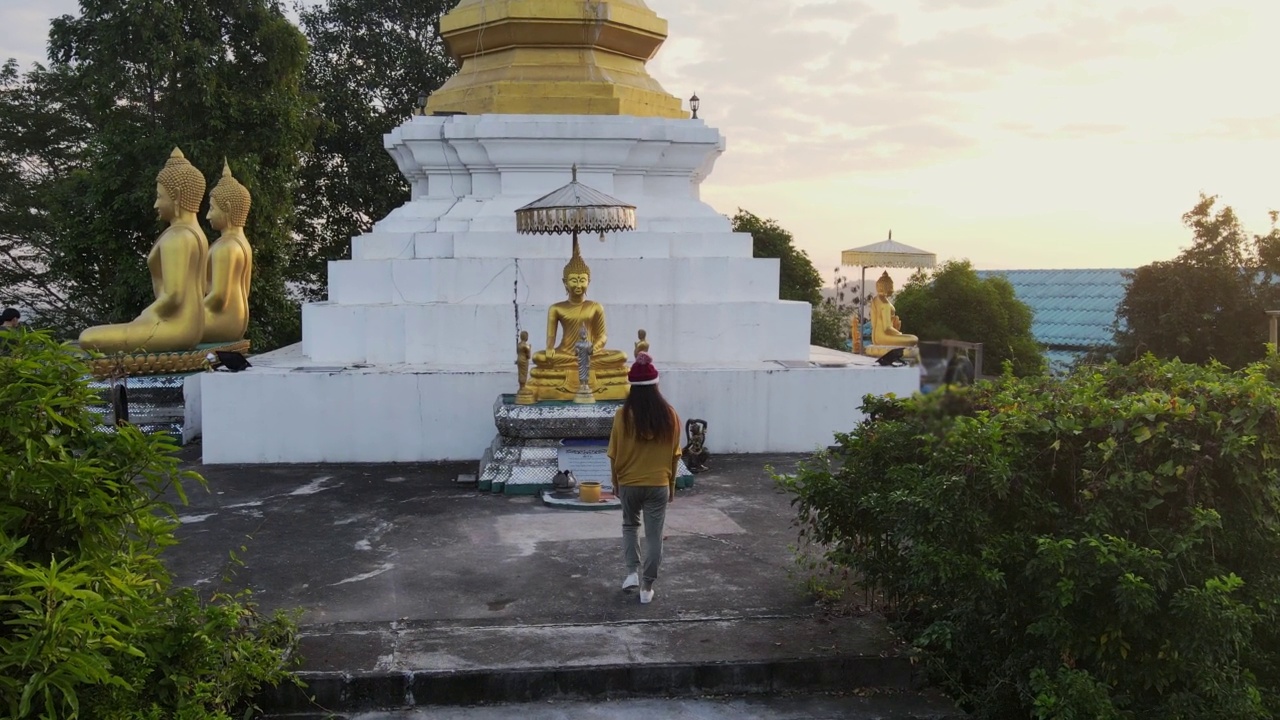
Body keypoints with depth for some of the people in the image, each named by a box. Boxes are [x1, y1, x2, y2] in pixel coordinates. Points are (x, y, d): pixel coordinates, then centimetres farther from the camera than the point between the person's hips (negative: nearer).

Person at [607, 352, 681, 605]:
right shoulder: (669, 415, -7)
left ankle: (632, 572, 12)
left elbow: (614, 455, -5)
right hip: (658, 484, 0)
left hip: (629, 483, 0)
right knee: (654, 535, 8)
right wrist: (671, 484, 13)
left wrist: (616, 482, 10)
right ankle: (647, 587, 12)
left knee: (630, 525, 23)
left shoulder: (623, 415, -13)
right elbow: (674, 454, 1)